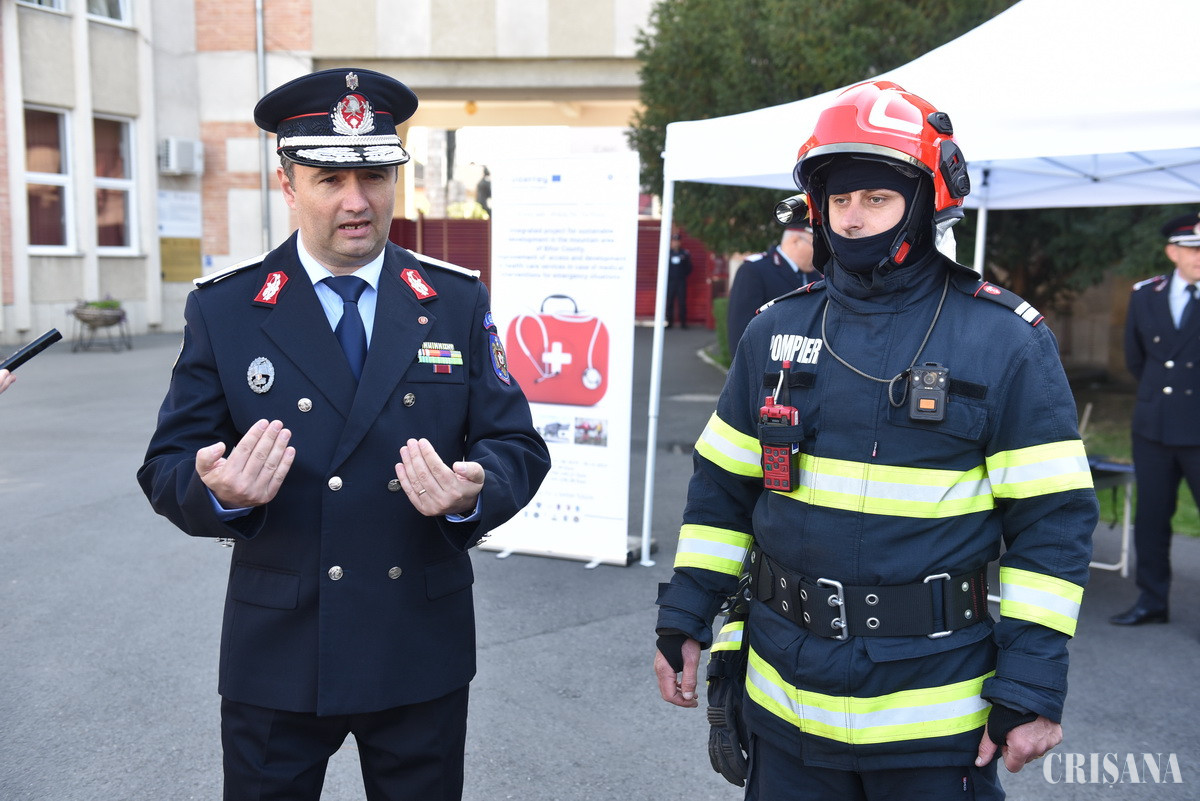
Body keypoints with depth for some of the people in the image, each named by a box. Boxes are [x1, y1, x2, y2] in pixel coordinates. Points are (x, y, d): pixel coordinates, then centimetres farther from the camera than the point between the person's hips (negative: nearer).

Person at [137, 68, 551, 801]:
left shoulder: (457, 302, 0)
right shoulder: (223, 309, -3)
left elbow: (518, 446, -1)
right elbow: (169, 467, -2)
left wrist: (473, 492, -23)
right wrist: (218, 492, -25)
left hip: (424, 654, 2)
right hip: (277, 657, -1)